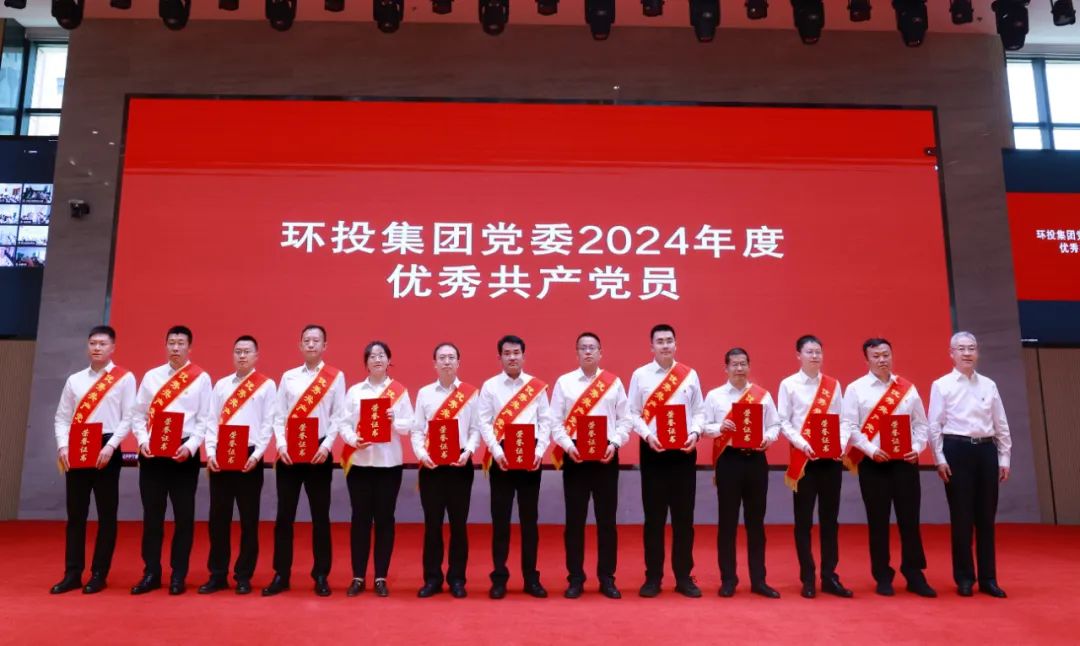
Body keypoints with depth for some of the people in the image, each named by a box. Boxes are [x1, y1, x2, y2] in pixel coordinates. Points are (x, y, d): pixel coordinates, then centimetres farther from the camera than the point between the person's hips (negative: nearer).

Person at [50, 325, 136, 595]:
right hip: (76, 450, 4)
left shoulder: (125, 378, -1)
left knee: (106, 514, 2)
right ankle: (72, 574, 16)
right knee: (75, 514, 8)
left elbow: (128, 418, -5)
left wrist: (110, 447, -15)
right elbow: (62, 417, 10)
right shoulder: (74, 380, 11)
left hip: (106, 450, -4)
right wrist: (63, 446, -5)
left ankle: (99, 575, 11)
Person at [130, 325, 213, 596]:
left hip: (184, 453, -3)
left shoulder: (201, 378, 0)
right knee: (152, 515, 9)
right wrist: (142, 441, -6)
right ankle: (151, 573, 19)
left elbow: (205, 419, -3)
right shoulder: (151, 376, 9)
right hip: (151, 452, 3)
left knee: (183, 515, 4)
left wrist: (190, 446, -14)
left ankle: (178, 575, 14)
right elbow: (138, 413, 9)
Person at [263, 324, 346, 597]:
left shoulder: (336, 377, 2)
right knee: (284, 515, 6)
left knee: (320, 515, 5)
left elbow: (338, 416, -2)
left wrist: (327, 445, -14)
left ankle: (321, 575, 15)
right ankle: (281, 575, 16)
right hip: (289, 452, 2)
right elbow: (278, 415, 6)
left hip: (319, 452, -2)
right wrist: (281, 444, -8)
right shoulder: (288, 377, 9)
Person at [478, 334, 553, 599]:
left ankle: (531, 578, 16)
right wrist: (496, 451, -14)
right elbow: (484, 422, -2)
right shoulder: (489, 386, 3)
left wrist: (539, 451, -9)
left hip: (530, 456, 1)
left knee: (529, 518, 7)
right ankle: (499, 578, 12)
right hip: (502, 456, -1)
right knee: (500, 518, 3)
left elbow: (545, 421, 3)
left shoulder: (537, 386, 6)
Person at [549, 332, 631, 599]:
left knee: (606, 519, 6)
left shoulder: (614, 382, 6)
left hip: (606, 456, 1)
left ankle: (606, 578, 16)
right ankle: (575, 579, 14)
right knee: (575, 519, 3)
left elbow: (625, 420, 4)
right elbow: (555, 421, 0)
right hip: (574, 455, -1)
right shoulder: (564, 382, 4)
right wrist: (568, 445, -14)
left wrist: (614, 443, -11)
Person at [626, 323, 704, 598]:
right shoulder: (640, 375, 2)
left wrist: (695, 433, -10)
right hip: (653, 450, -1)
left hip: (684, 450, 1)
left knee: (684, 516, 6)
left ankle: (684, 577, 16)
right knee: (654, 516, 4)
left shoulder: (690, 375, 6)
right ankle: (653, 577, 14)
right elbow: (633, 413, 0)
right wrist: (648, 435, -15)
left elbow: (699, 411, 7)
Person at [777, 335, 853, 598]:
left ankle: (829, 577, 15)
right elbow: (783, 422, -4)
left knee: (830, 518, 7)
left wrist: (842, 443, -11)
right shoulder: (788, 385, 0)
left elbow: (842, 419, 6)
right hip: (803, 457, -3)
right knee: (804, 519, 3)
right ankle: (808, 579, 12)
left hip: (832, 457, 3)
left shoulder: (833, 384, 10)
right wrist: (803, 444, -17)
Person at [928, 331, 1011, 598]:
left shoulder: (989, 385, 8)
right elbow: (935, 426, -3)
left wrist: (1004, 458, 7)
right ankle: (964, 578, 15)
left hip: (986, 450, 3)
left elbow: (1001, 424, 11)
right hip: (957, 450, -3)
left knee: (986, 517, 8)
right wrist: (940, 459, -8)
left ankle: (988, 578, 18)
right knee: (961, 516, 3)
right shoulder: (941, 385, -1)